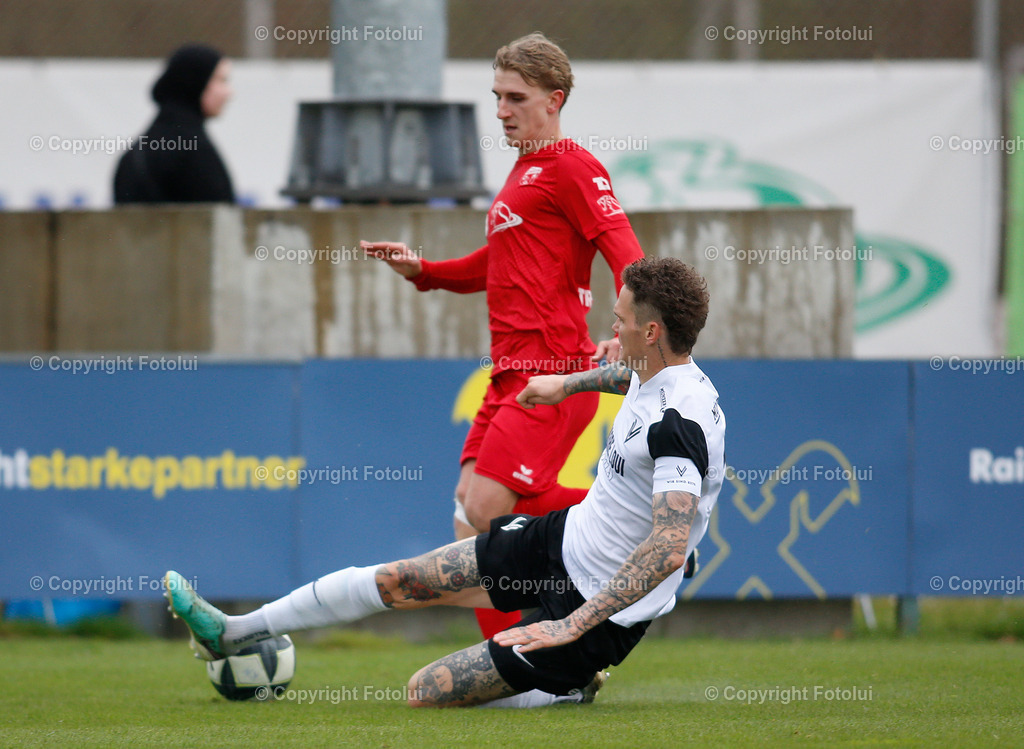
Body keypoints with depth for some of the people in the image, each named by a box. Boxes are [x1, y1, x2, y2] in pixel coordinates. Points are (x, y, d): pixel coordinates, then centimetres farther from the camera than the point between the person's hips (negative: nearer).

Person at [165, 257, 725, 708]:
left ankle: (568, 690, 10)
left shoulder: (678, 424, -30)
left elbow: (668, 549, -38)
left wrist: (574, 624, -38)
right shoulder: (656, 372, 0)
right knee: (400, 580, 11)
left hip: (604, 609, -9)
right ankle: (234, 633, 27)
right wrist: (569, 383, 40)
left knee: (426, 692, -9)